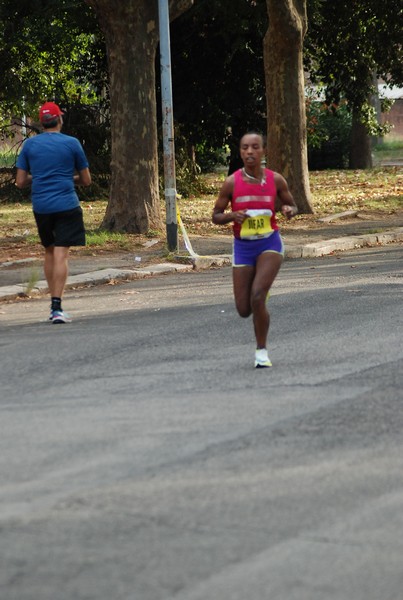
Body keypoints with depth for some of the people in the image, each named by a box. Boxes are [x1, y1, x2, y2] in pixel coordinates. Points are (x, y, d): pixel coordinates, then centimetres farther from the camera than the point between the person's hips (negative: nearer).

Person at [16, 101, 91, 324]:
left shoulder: (30, 144, 4)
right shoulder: (72, 143, -1)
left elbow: (20, 182, 4)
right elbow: (86, 180, 5)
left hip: (40, 206, 3)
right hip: (67, 205, -3)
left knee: (49, 251, 18)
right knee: (61, 254, -7)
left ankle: (53, 302, 19)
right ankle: (57, 307, -15)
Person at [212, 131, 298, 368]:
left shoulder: (276, 180, -3)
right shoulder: (232, 183, -4)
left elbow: (293, 206, 11)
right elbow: (216, 216, 2)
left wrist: (289, 210, -13)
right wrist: (232, 216, -20)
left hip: (270, 244, -2)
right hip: (243, 248, 2)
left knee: (257, 297, -21)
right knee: (244, 310, 3)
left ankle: (262, 351, -3)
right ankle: (261, 295, 42)